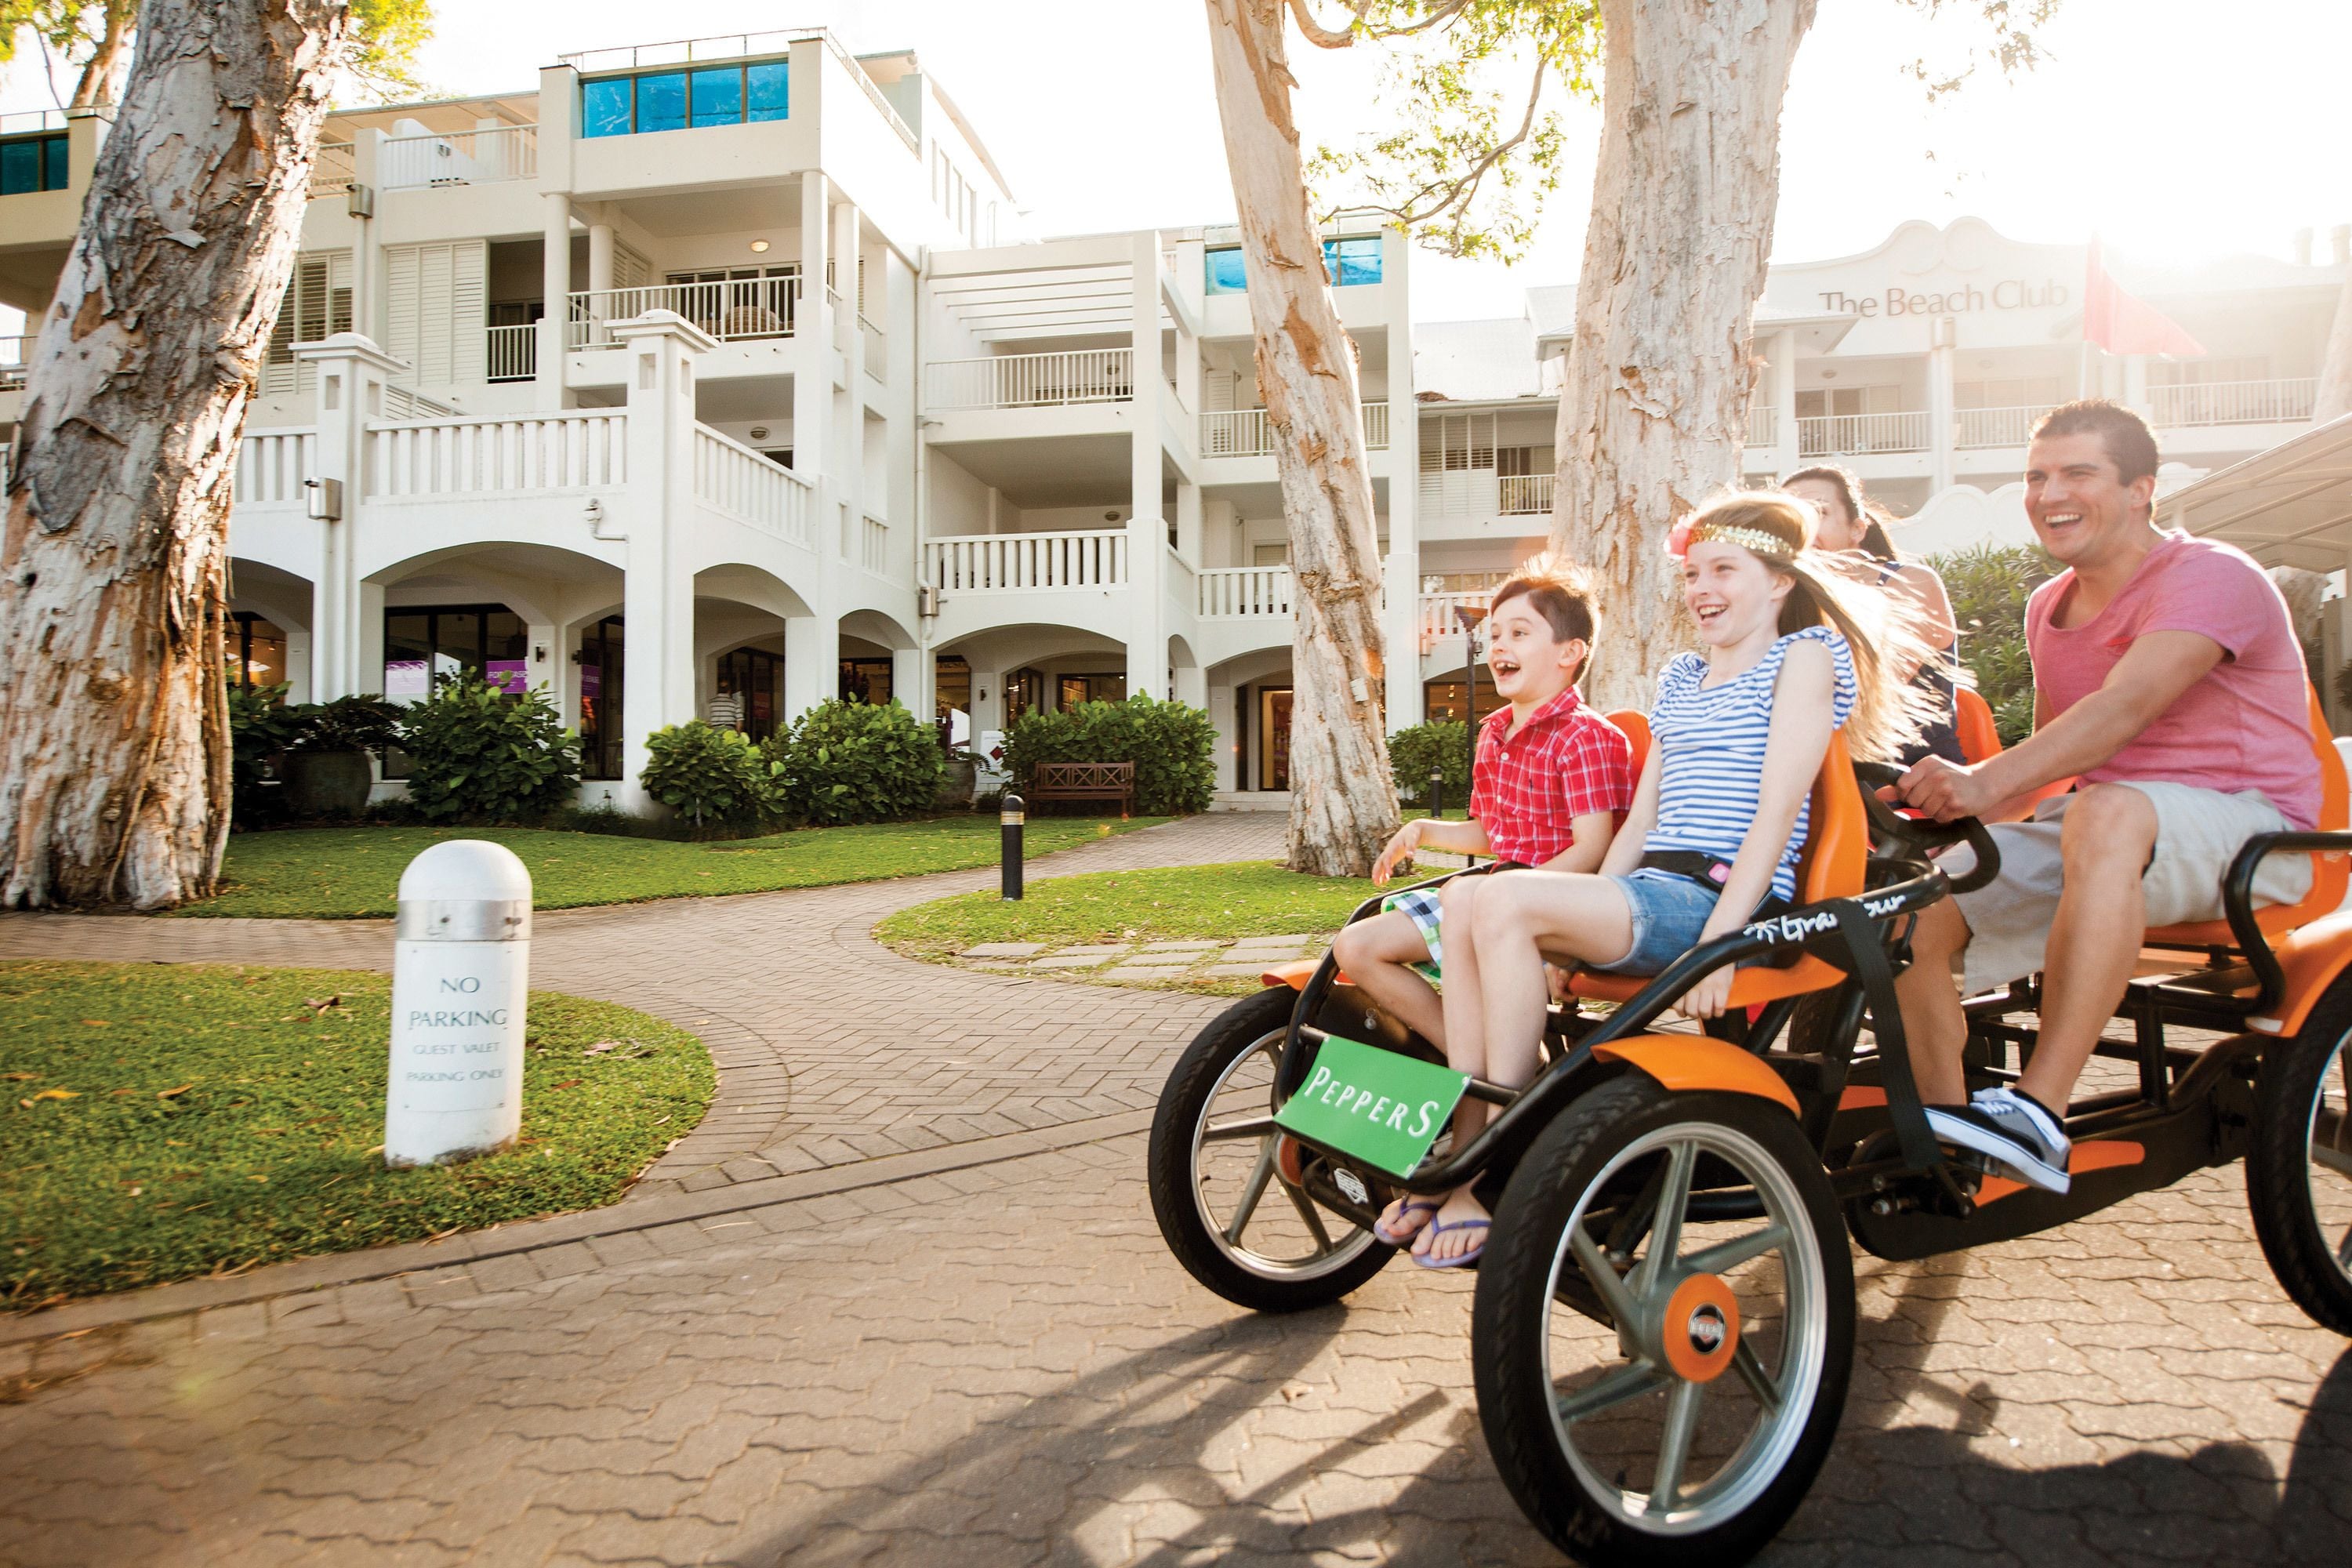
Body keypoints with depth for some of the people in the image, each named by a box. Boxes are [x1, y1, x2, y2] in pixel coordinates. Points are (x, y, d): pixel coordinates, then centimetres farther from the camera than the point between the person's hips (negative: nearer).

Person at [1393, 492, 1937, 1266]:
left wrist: (1719, 940, -18)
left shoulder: (1807, 652, 4)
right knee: (1466, 916, -19)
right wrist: (1578, 929, 9)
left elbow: (1777, 810, -8)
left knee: (1508, 900, -29)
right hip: (1650, 895, 7)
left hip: (1726, 899, -7)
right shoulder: (1681, 676, 27)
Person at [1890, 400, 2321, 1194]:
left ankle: (2039, 1114, -45)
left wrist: (1985, 781, -45)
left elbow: (2124, 709, -29)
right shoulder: (2049, 607, 15)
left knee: (2106, 812, -42)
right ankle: (1951, 1148, -6)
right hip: (2093, 827, 7)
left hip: (2244, 830, -7)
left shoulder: (2210, 576, -10)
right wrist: (1949, 796, 0)